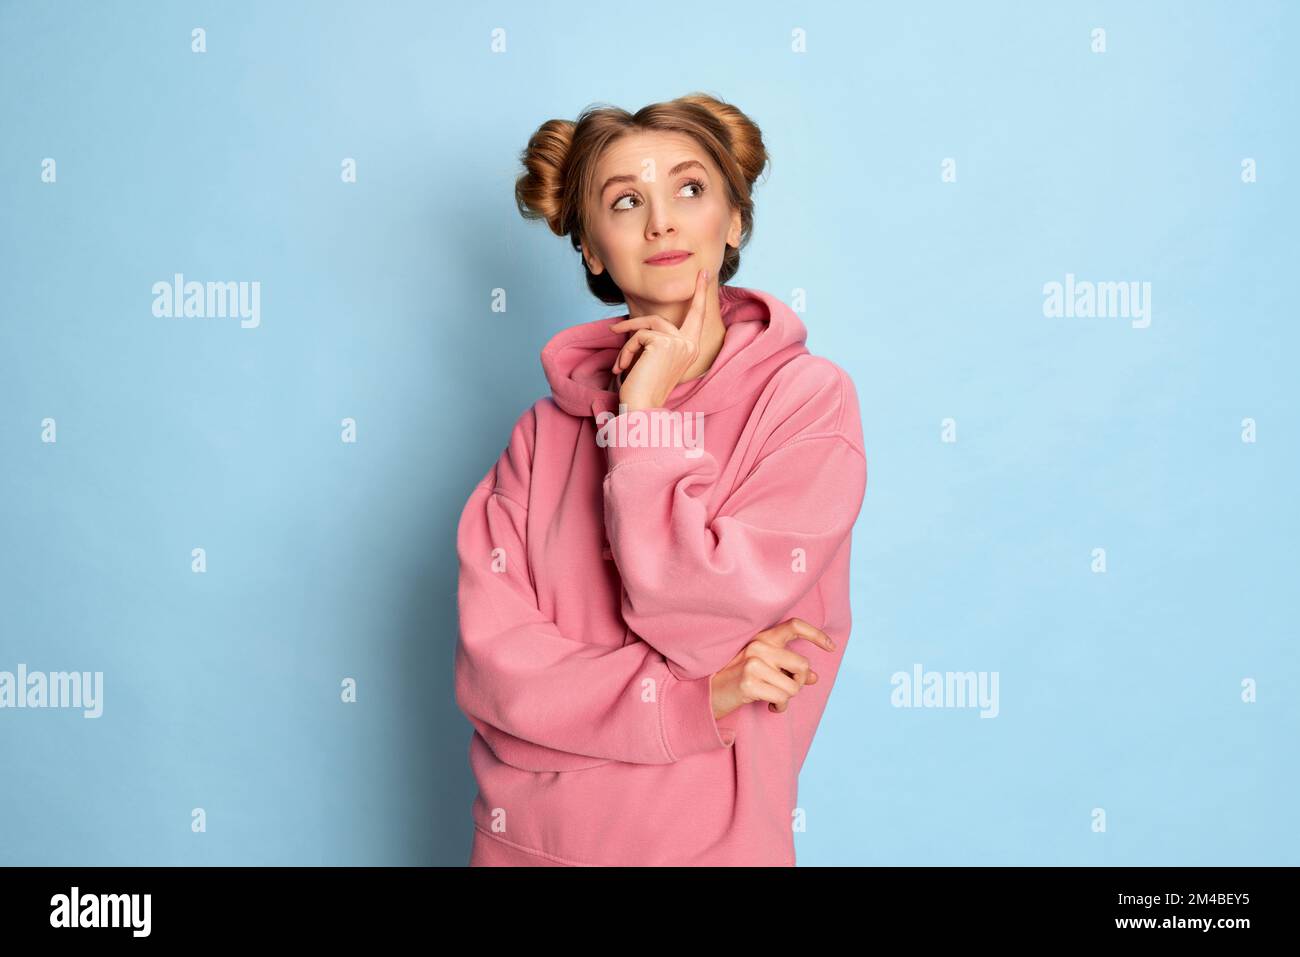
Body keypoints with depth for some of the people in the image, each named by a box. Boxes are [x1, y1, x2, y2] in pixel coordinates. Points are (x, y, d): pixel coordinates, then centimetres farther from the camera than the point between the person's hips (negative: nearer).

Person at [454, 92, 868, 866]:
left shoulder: (808, 397, -11)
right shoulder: (548, 430, -3)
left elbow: (696, 615, -19)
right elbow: (492, 663, -9)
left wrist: (644, 415, -15)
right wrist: (695, 700, -18)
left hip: (711, 838, -2)